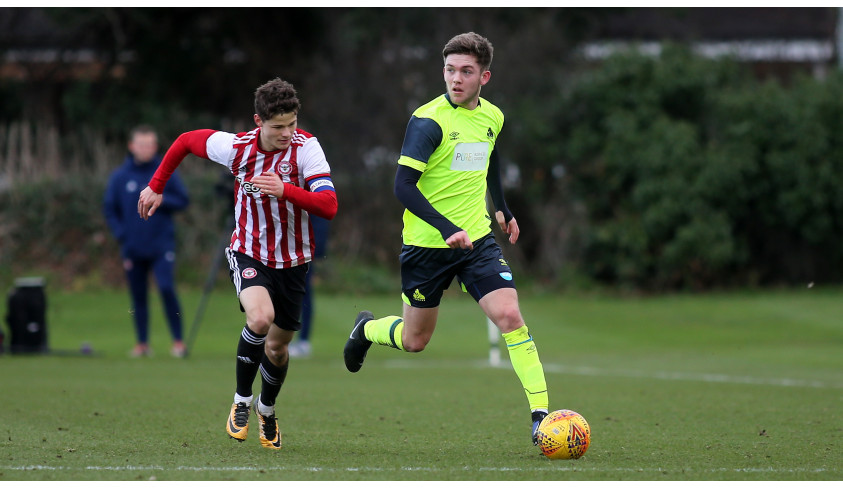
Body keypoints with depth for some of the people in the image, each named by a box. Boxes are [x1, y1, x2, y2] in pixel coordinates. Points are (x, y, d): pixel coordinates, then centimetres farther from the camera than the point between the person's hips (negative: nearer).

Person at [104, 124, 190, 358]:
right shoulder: (120, 176, 4)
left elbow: (183, 200, 4)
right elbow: (109, 209, 11)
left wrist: (160, 199, -13)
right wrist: (121, 234, -2)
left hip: (161, 244, -2)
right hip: (133, 248, 2)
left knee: (167, 288, -15)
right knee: (138, 296, 6)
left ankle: (178, 341, -7)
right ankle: (142, 343, 16)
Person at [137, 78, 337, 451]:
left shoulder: (306, 147, -20)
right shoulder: (236, 147, -16)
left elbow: (329, 206, -28)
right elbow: (186, 140, 4)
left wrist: (284, 190, -42)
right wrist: (156, 187, 9)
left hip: (292, 260, 1)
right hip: (248, 252, -1)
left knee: (277, 347, 13)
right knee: (260, 317, -30)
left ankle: (267, 408, 45)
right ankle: (241, 401, -8)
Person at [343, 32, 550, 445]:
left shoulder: (492, 116, 3)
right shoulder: (429, 120, -17)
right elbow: (403, 185, -22)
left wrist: (502, 208, 30)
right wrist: (447, 228, -31)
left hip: (478, 239, 4)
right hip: (427, 243, -4)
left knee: (509, 316, -16)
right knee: (414, 341, 10)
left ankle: (540, 415, -13)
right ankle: (367, 329, 45)